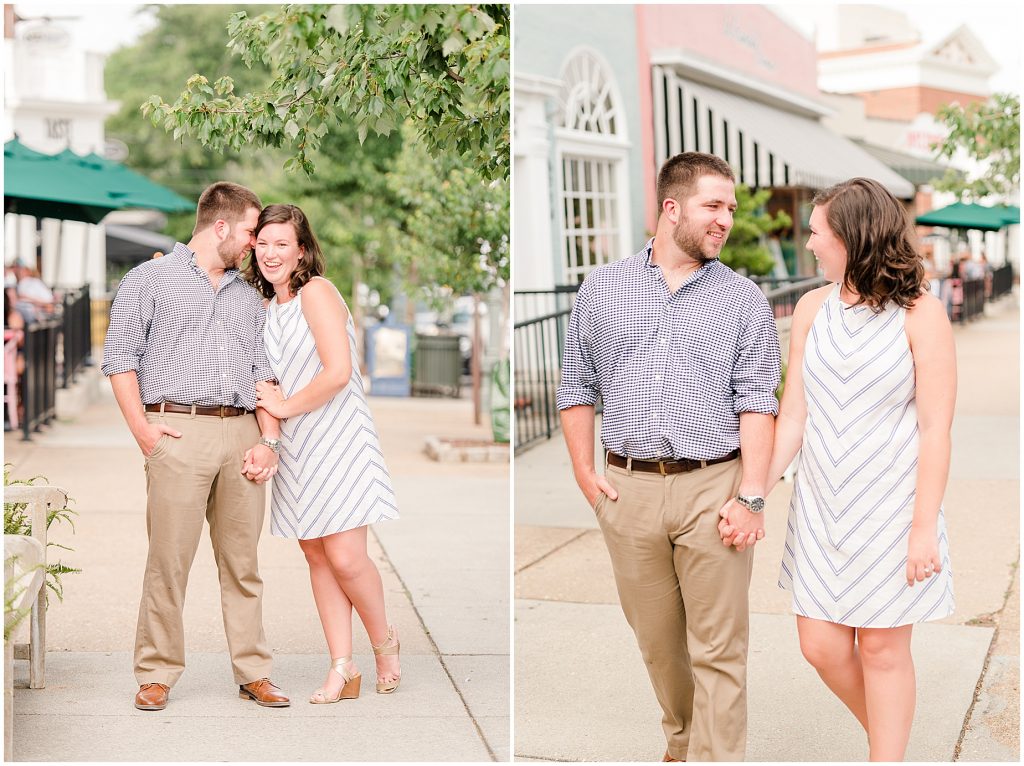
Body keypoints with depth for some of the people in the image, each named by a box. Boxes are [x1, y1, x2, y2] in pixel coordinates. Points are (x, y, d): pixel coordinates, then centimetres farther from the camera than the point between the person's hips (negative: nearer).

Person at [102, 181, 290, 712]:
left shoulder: (248, 297, 23)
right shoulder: (150, 279, 8)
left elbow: (264, 373, 16)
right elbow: (120, 356, 2)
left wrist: (270, 440, 2)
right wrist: (142, 430, -8)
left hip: (242, 434, 4)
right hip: (179, 431, -4)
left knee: (242, 561, 6)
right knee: (169, 558, -5)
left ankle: (253, 673, 12)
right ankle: (157, 675, 4)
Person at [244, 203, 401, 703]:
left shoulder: (316, 292, -11)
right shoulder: (267, 306, 15)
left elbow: (338, 372, -20)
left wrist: (284, 407, -9)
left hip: (337, 439, -8)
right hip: (296, 448, 8)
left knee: (345, 557, -9)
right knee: (316, 555, 5)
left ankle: (384, 643, 15)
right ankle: (342, 668, 9)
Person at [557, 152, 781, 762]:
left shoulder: (743, 298, 3)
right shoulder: (603, 289, 8)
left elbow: (757, 404, -2)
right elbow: (578, 387, 13)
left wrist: (751, 497, -11)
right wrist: (585, 474, 4)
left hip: (713, 487, -2)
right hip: (629, 488, 2)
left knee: (718, 649, -1)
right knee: (657, 638, 14)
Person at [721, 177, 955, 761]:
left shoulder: (921, 313, -11)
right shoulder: (813, 308, 3)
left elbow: (936, 429, -11)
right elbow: (793, 416, 5)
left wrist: (925, 527, -13)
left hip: (891, 507, -5)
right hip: (823, 505, 5)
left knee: (882, 648, 3)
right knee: (822, 646, 7)